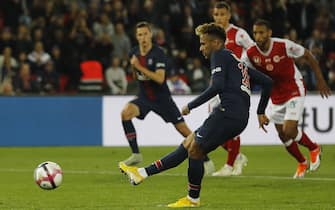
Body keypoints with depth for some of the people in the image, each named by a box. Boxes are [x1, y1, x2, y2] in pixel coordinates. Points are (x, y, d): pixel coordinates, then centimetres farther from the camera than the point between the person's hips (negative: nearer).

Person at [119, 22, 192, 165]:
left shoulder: (158, 54, -17)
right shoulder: (134, 53, 1)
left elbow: (160, 79, -30)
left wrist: (140, 67, -31)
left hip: (162, 98, -4)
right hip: (144, 98, 4)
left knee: (184, 130, -2)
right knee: (125, 113, -25)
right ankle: (136, 154, -17)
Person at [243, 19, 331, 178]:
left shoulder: (284, 46, -23)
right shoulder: (251, 54, -14)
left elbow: (308, 55, -9)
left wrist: (320, 80, -4)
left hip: (294, 91, -5)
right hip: (276, 97, 5)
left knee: (289, 131, -17)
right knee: (283, 136, 9)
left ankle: (314, 148, 13)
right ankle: (302, 163, 36)